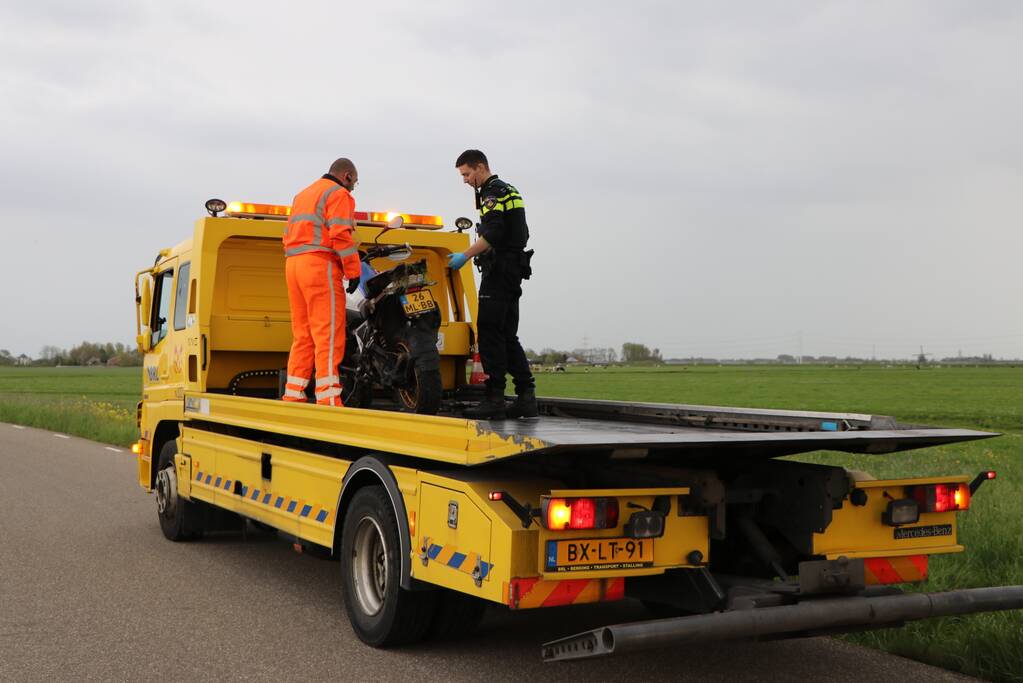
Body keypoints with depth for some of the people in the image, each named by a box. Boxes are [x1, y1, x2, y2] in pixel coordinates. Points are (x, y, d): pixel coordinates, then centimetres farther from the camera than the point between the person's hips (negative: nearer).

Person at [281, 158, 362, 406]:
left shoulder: (302, 194, 27)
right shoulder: (338, 193, 0)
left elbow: (289, 236, 26)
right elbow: (340, 235, -13)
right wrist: (353, 271, -12)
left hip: (293, 264, 9)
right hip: (321, 265, -9)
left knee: (302, 335, 10)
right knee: (328, 334, -12)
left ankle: (292, 396, 7)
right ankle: (328, 398, -18)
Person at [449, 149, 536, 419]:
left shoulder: (492, 192, -9)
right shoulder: (509, 190, 23)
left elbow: (492, 234, -23)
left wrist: (465, 256, -21)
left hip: (499, 270, -10)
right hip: (513, 270, 10)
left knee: (489, 333, -11)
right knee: (507, 336, 9)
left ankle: (494, 398, -13)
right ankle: (526, 397, 7)